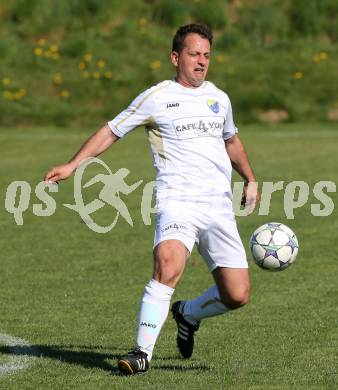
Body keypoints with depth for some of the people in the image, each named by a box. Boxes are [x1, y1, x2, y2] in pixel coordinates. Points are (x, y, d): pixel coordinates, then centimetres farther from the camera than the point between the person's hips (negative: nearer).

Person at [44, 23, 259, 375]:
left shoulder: (219, 99, 16)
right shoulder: (156, 98, 2)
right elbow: (112, 131, 6)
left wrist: (250, 180, 40)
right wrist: (72, 165, -3)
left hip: (219, 207, 5)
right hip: (177, 200, -5)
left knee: (237, 296, -2)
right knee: (168, 267, -32)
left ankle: (188, 314, 29)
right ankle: (142, 352, -25)